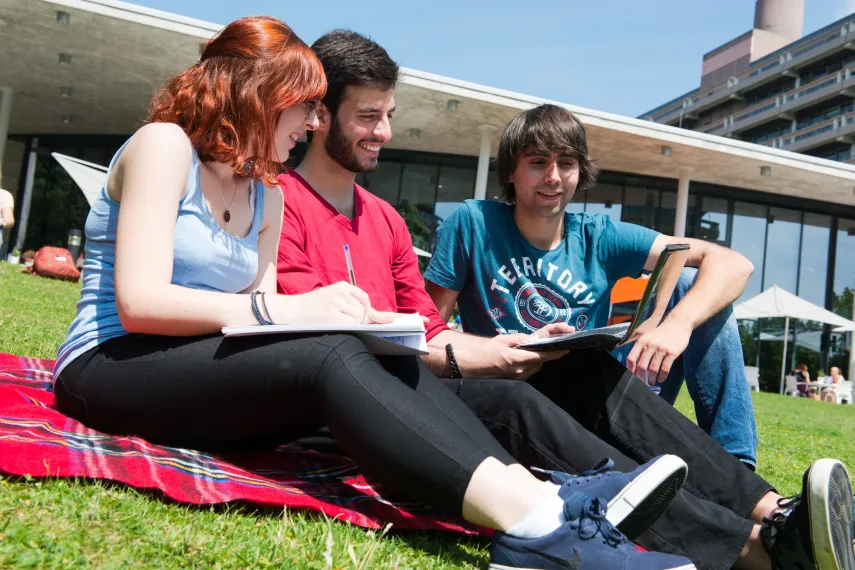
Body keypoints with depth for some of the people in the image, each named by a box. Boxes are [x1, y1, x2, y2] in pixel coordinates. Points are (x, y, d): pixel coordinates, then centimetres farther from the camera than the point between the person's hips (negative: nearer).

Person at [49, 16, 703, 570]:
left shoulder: (265, 194, 14)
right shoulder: (165, 146, -8)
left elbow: (257, 320, 4)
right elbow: (139, 301, -20)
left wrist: (328, 315, -16)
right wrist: (286, 309, -26)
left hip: (201, 373, 7)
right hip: (109, 368, -7)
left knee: (391, 362, -19)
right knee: (329, 359, -33)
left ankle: (539, 494, -35)